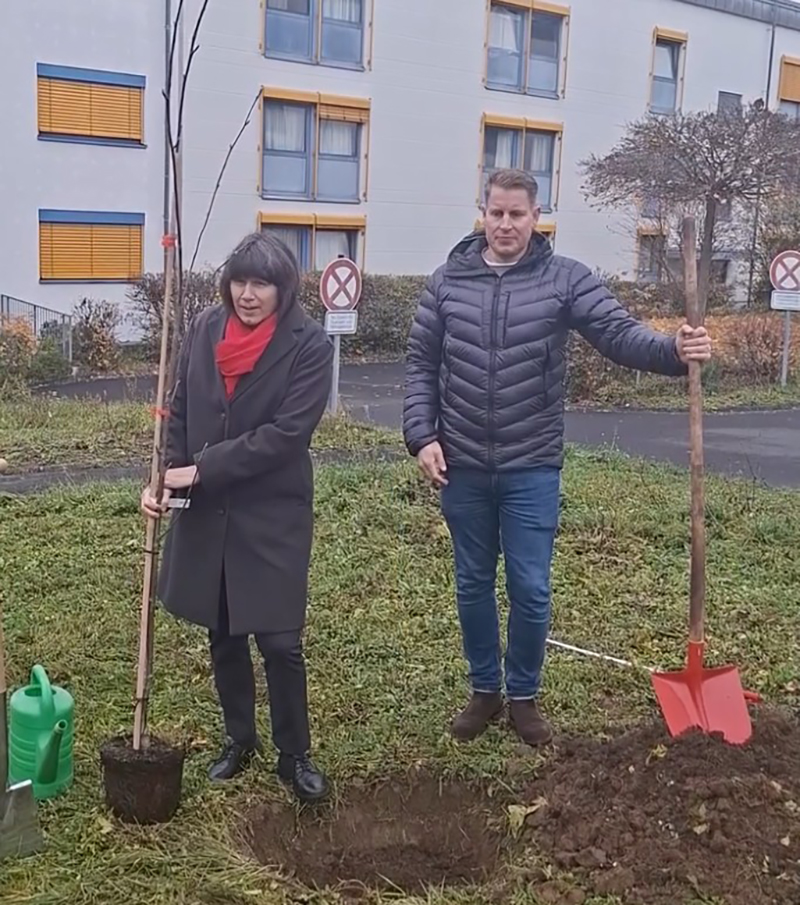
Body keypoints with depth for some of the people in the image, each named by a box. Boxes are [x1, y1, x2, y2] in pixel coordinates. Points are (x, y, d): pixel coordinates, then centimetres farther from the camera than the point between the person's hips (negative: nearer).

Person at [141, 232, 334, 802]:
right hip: (205, 511, 5)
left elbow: (286, 432, -19)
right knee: (223, 634, 15)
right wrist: (167, 477, -8)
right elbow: (180, 412, 7)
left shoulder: (310, 344, -12)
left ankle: (295, 755, 20)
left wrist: (202, 468, -19)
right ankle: (239, 739, 35)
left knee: (279, 640, 0)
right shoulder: (204, 330, 2)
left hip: (274, 513, -4)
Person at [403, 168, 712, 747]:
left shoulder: (566, 279, -4)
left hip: (532, 468, -2)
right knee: (473, 585, 14)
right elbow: (421, 364, 4)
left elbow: (620, 334, -15)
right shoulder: (448, 282, 1)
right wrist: (422, 436, -7)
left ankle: (524, 697, 27)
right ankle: (485, 691, 33)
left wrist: (673, 351, -35)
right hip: (462, 467, 2)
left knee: (531, 590, 5)